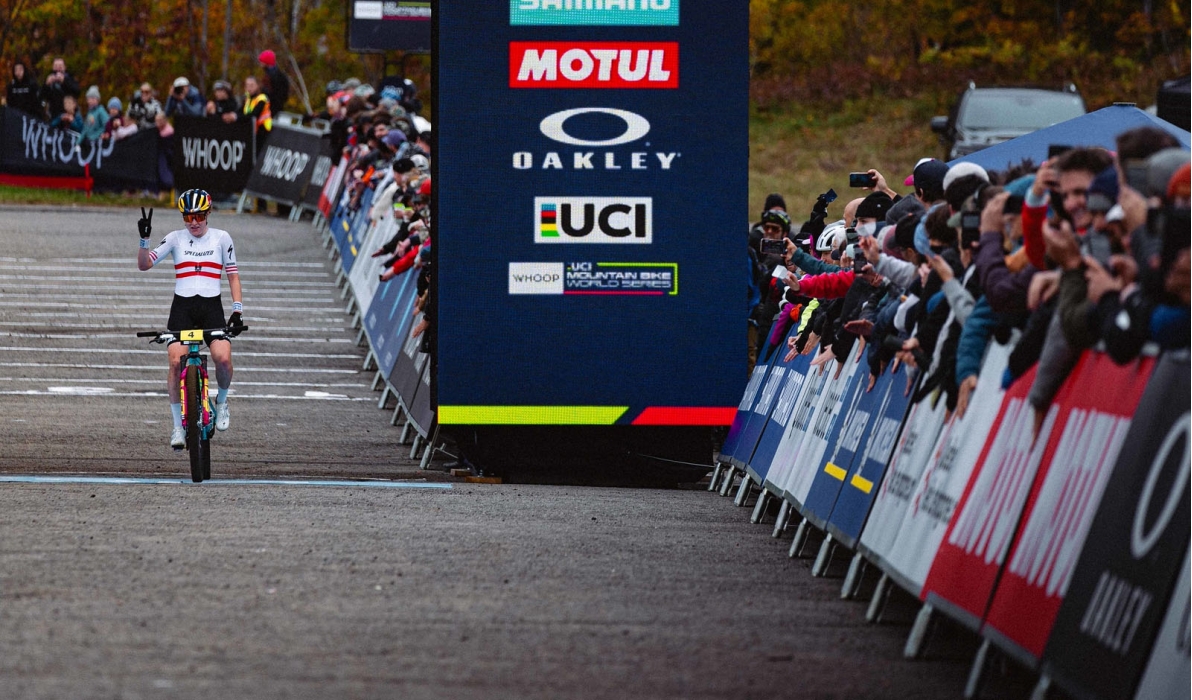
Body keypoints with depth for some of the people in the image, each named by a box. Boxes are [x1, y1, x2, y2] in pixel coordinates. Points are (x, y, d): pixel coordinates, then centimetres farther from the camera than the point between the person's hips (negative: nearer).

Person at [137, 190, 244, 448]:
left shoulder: (221, 238, 5)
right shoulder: (176, 238, 5)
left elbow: (233, 275, 8)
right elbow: (143, 264, 2)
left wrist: (237, 310, -3)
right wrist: (144, 239, -15)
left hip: (211, 306, 0)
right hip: (182, 307, 0)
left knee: (223, 358, -23)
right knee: (176, 363, -17)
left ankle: (221, 402, 8)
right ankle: (178, 425, -3)